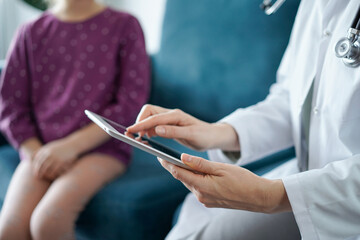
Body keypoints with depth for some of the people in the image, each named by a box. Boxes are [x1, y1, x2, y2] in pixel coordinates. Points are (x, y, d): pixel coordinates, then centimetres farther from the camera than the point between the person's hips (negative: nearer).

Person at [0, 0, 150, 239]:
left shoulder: (124, 26, 3)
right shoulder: (32, 32, 10)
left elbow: (131, 101, -5)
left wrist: (72, 146, -12)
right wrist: (36, 153, -7)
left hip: (100, 147, -2)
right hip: (42, 150, 3)